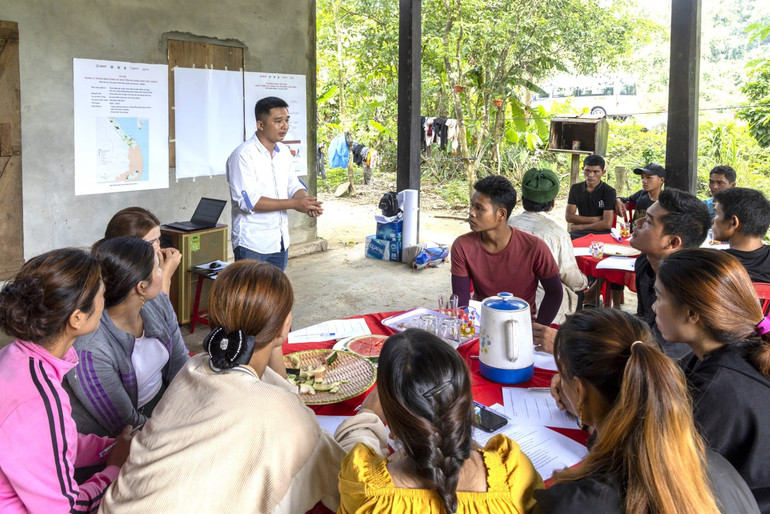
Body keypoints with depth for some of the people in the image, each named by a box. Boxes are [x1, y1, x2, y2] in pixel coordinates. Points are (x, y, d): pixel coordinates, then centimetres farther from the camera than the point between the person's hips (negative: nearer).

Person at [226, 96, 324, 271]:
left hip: (280, 242, 8)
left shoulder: (283, 152, 9)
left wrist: (307, 203, -11)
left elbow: (294, 185, 14)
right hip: (252, 244, -7)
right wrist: (294, 204, -23)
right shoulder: (243, 155, -16)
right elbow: (248, 200, -22)